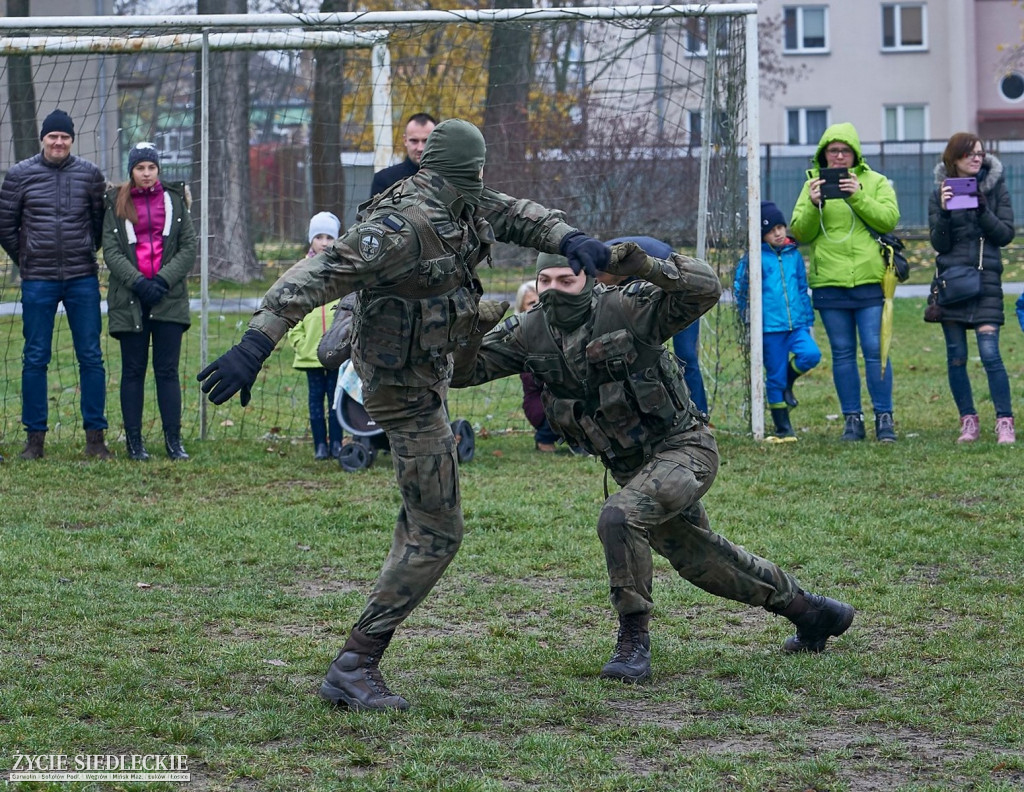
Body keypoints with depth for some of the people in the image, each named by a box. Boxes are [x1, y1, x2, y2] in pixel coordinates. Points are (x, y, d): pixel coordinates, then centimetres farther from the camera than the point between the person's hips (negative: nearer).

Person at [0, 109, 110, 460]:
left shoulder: (89, 174, 4)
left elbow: (102, 220, 14)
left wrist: (86, 254, 10)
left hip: (83, 280, 1)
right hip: (38, 283, -1)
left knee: (91, 357, 1)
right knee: (35, 359, 2)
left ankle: (96, 436, 7)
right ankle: (35, 437, 8)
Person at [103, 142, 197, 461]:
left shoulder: (174, 199, 9)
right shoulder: (116, 203, 6)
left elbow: (189, 247, 3)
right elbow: (110, 250, -1)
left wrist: (163, 281, -10)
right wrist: (138, 282, -14)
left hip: (169, 298, 0)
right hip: (129, 299, 0)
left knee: (168, 371, -1)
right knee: (133, 371, 3)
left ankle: (174, 440, 1)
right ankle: (134, 441, 6)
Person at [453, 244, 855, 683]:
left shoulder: (626, 309, -21)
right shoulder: (529, 334, -6)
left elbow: (705, 288, -29)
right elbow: (462, 368, -9)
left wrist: (648, 268, -44)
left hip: (684, 447, -8)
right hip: (632, 466, 8)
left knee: (619, 516, -31)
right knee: (700, 560, 21)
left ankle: (634, 641, -18)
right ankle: (811, 612, 41)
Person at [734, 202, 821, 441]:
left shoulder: (794, 255, 11)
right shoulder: (756, 258, -2)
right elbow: (740, 288, -1)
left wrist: (809, 321, 18)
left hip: (797, 324, 3)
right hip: (771, 327, -3)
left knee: (811, 354, -23)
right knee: (775, 378, 1)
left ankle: (788, 381, 8)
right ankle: (783, 428, 13)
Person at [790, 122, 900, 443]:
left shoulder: (876, 182, 7)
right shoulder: (813, 185, 10)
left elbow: (889, 219, -7)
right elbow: (800, 233, 4)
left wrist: (858, 197, -17)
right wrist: (813, 205, -13)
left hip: (870, 280, -1)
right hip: (829, 282, 2)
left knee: (875, 351, -4)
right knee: (842, 353, 5)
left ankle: (884, 418, 2)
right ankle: (852, 419, 11)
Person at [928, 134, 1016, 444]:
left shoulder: (995, 188, 6)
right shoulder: (940, 194, 7)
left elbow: (1006, 235, 0)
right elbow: (939, 243, 1)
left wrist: (982, 209, -13)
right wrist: (944, 211, -14)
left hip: (986, 278, -2)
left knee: (989, 352, -12)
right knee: (956, 357, 3)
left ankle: (1005, 422, -10)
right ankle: (968, 421, 12)